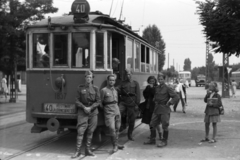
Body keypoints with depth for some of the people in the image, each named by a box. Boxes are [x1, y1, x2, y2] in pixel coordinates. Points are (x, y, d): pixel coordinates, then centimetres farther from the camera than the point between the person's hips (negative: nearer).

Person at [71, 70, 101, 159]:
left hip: (93, 112, 2)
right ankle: (78, 151, -3)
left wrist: (90, 108, -11)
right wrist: (84, 107, -13)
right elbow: (77, 101, 1)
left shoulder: (95, 88, 5)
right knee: (80, 131, -7)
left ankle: (88, 149, 16)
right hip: (82, 111, -2)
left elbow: (98, 101, 2)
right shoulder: (80, 88, 3)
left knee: (90, 131, 6)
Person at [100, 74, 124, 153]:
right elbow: (101, 102, -2)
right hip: (109, 113, -6)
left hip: (117, 111, 6)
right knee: (112, 128, -14)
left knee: (117, 128, 8)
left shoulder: (115, 90, 14)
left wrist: (116, 107, 14)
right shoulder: (104, 90, -5)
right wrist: (105, 108, -1)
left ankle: (116, 143, 20)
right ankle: (115, 145, -7)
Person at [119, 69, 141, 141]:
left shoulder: (135, 83, 5)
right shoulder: (123, 83, 12)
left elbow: (138, 94, 0)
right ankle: (123, 121, 4)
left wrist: (137, 104, -6)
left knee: (131, 120, 3)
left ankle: (130, 135, 19)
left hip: (132, 104, -1)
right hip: (123, 102, 1)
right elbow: (119, 92, 11)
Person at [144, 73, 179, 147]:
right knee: (152, 124, 9)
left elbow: (176, 97, -11)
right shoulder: (156, 88, 10)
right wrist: (155, 101, 11)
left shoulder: (168, 88, -8)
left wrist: (169, 103, -15)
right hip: (156, 109, 7)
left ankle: (164, 141, 10)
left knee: (165, 126, 0)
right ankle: (152, 139, 22)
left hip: (164, 110, -6)